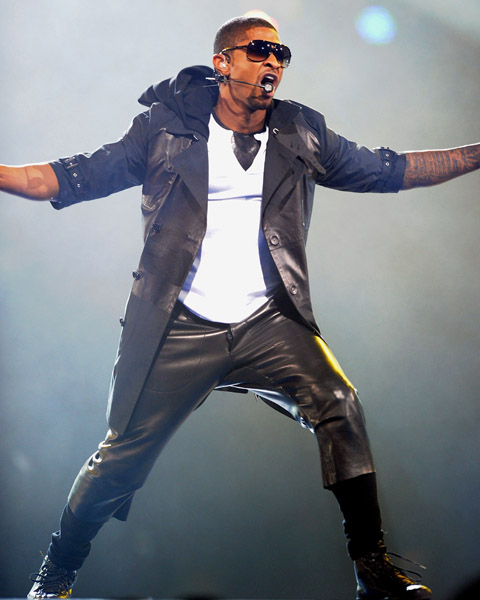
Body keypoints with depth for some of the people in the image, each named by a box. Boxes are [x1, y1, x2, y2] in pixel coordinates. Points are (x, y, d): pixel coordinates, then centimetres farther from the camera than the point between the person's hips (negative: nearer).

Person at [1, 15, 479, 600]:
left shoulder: (301, 134, 10)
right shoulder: (167, 128, 2)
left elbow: (389, 170, 13)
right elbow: (74, 177, 2)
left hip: (270, 325, 2)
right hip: (180, 330, -2)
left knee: (338, 405, -19)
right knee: (124, 453, 2)